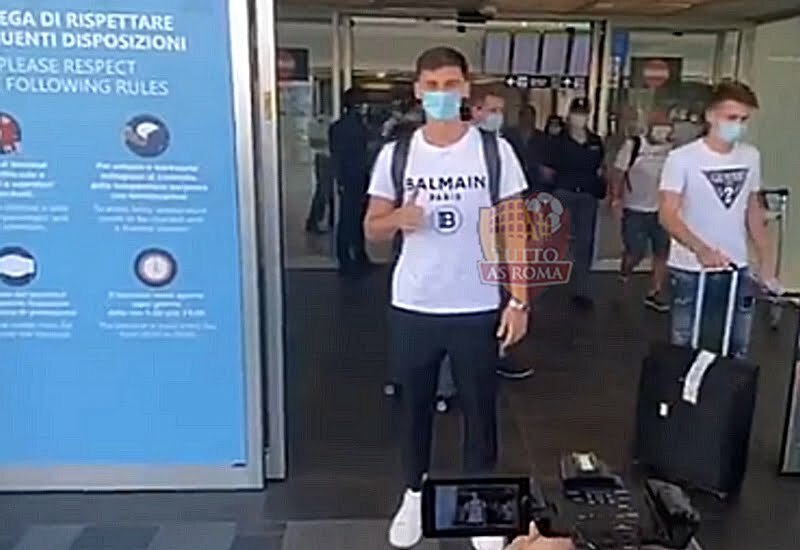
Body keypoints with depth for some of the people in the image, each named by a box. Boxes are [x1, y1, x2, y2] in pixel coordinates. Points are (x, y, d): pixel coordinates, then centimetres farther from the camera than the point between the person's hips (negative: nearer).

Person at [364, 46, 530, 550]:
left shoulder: (495, 150, -4)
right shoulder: (395, 155, -1)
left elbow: (515, 229, -1)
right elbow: (373, 229, 4)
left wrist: (519, 301, -6)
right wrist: (398, 217, -20)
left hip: (478, 308, -1)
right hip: (412, 307, 1)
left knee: (480, 407, 12)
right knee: (416, 404, 15)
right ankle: (415, 494, 36)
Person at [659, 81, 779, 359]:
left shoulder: (751, 156, 4)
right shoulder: (682, 158, -11)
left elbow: (753, 210, 14)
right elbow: (668, 215, -19)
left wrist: (766, 259, 9)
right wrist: (701, 249, -34)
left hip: (737, 270, 4)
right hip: (689, 272, -4)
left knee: (738, 350, 9)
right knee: (685, 348, 6)